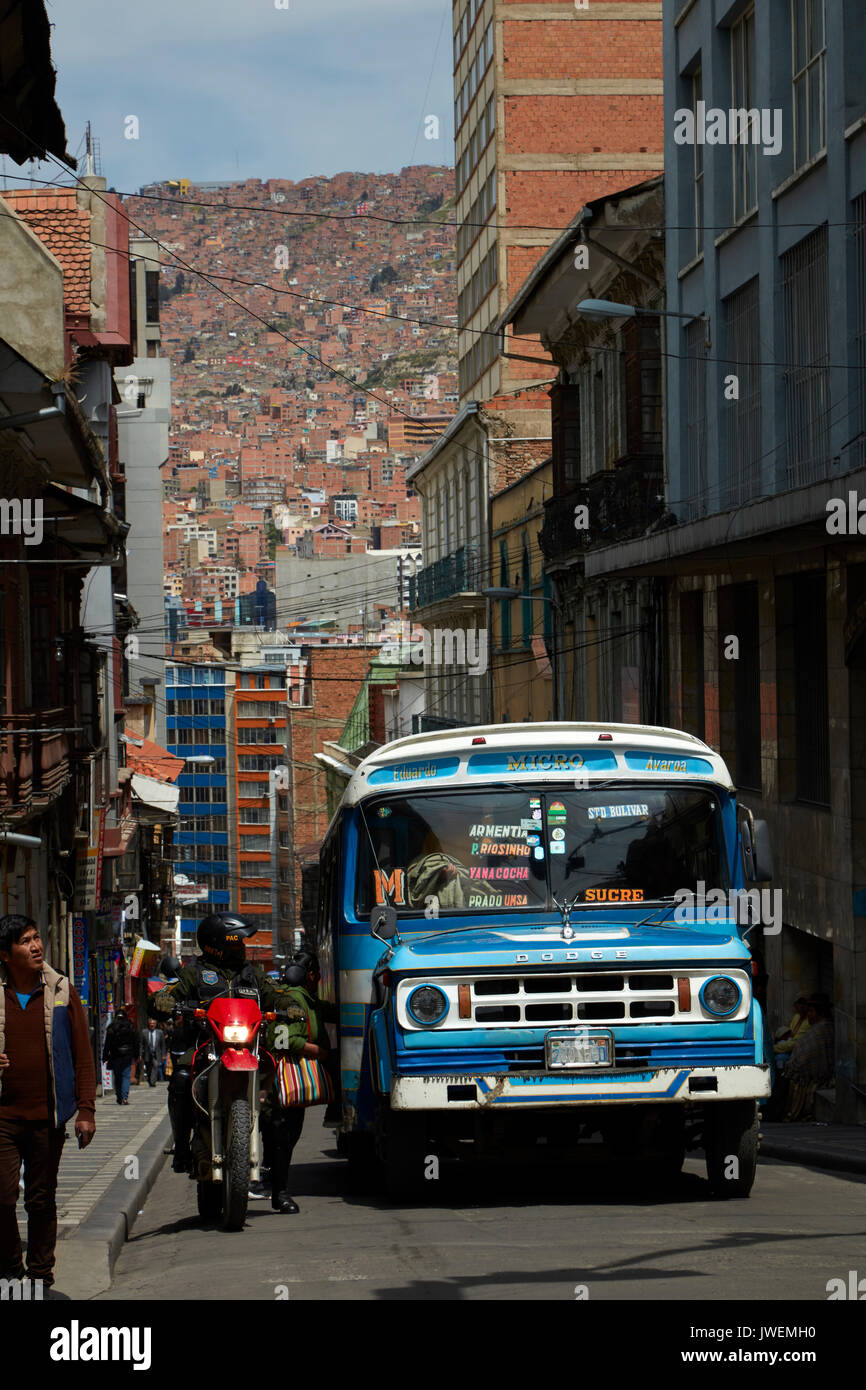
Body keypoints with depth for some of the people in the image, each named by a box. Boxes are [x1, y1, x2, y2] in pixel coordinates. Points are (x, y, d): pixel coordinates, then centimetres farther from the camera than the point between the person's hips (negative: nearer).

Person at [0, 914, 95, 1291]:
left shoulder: (61, 991, 5)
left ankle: (40, 1273, 16)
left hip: (48, 1115, 1)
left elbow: (83, 1055, 7)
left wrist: (86, 1110, 1)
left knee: (42, 1199, 6)